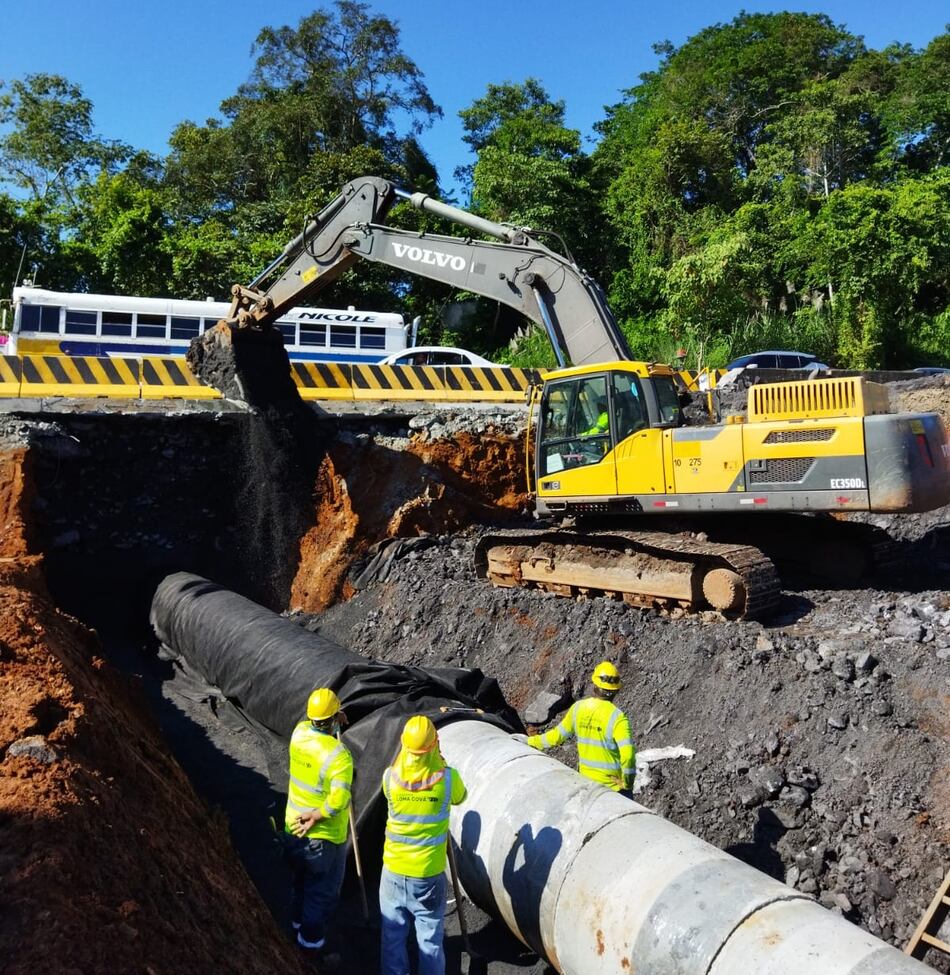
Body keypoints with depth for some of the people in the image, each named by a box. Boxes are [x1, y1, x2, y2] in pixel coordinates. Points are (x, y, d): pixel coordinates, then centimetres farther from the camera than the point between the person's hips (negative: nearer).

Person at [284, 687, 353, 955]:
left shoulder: (299, 732, -12)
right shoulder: (339, 755, -31)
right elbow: (338, 801, -35)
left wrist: (335, 724, -3)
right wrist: (315, 816, -20)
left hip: (294, 825, 7)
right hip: (324, 834, -7)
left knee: (302, 877, 31)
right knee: (323, 888, 18)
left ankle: (300, 919, 51)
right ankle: (311, 936, 33)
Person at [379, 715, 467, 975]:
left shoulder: (390, 777, -15)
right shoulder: (448, 778, -18)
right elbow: (459, 798, 5)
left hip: (394, 869, 1)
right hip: (429, 872, -1)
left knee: (392, 934, 18)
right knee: (430, 937, 15)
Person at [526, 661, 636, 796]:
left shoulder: (578, 708, -7)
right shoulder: (617, 716, -23)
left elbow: (557, 735, 4)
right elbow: (627, 753, -31)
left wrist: (533, 741, 20)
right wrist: (627, 781, -14)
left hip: (586, 778, 5)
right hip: (615, 783, -5)